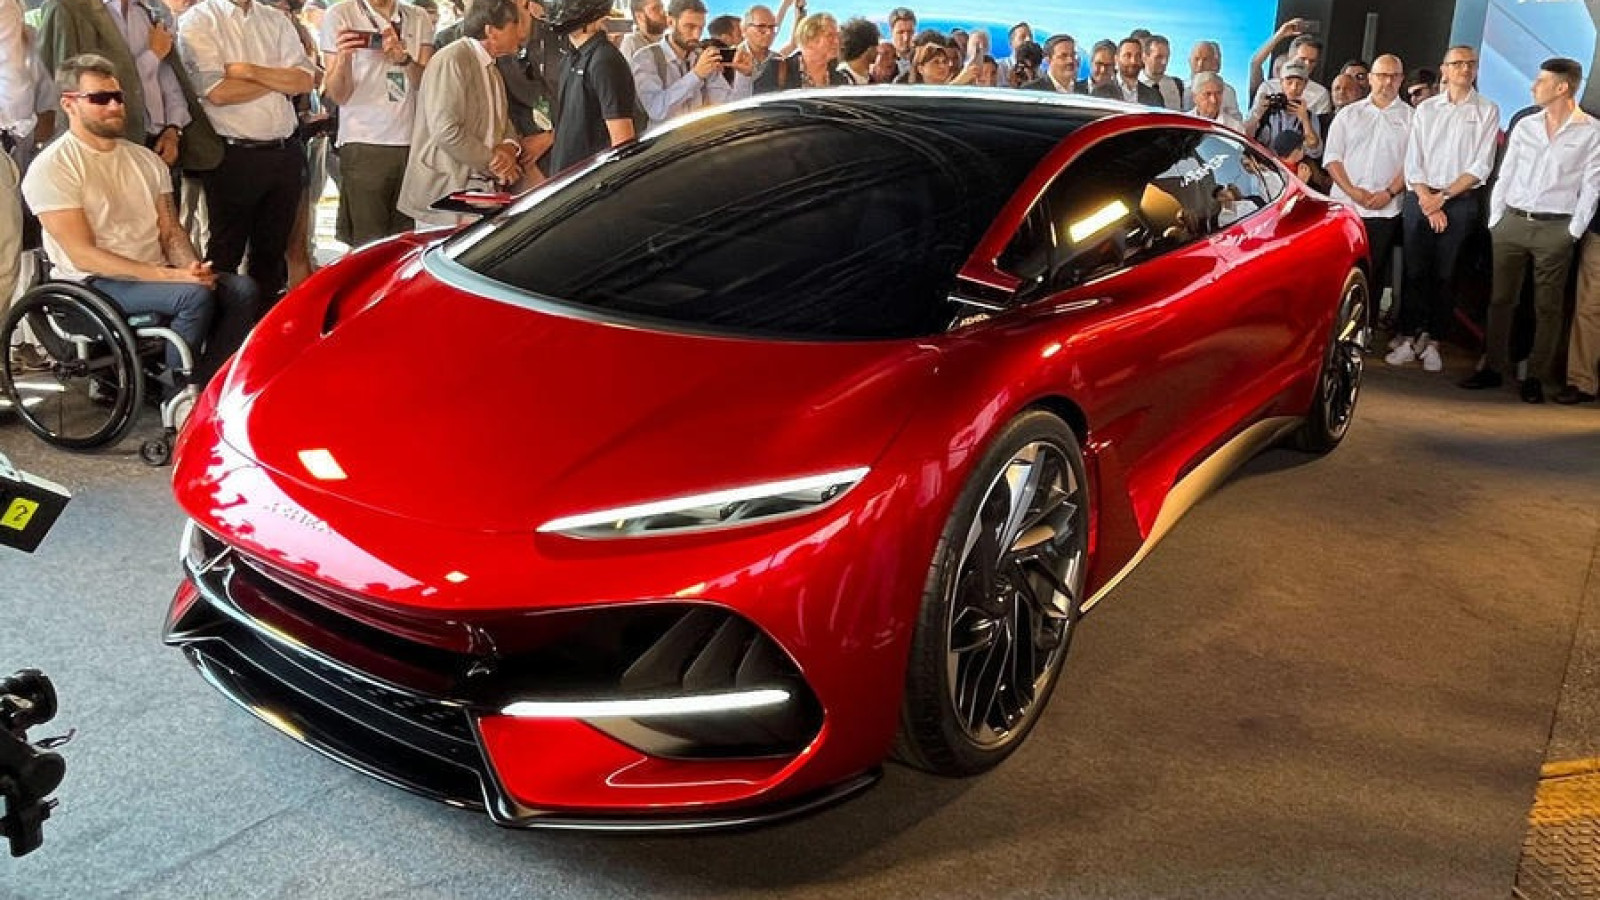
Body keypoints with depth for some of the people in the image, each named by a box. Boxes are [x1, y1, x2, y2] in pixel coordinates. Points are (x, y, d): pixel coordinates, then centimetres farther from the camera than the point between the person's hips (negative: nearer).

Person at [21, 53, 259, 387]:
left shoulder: (146, 160, 17)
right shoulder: (51, 168, -5)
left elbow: (171, 231, 14)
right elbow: (82, 255, -13)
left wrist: (190, 268, -11)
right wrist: (170, 276, -21)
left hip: (159, 273, 6)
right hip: (96, 284, -6)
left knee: (242, 289, -18)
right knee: (195, 295, -31)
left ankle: (207, 385, -12)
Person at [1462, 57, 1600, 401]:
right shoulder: (1525, 126, 9)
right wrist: (1495, 219, 6)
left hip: (1554, 229, -3)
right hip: (1511, 221, 4)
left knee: (1547, 306, 2)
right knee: (1500, 298, 5)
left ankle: (1536, 376, 8)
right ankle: (1494, 367, 13)